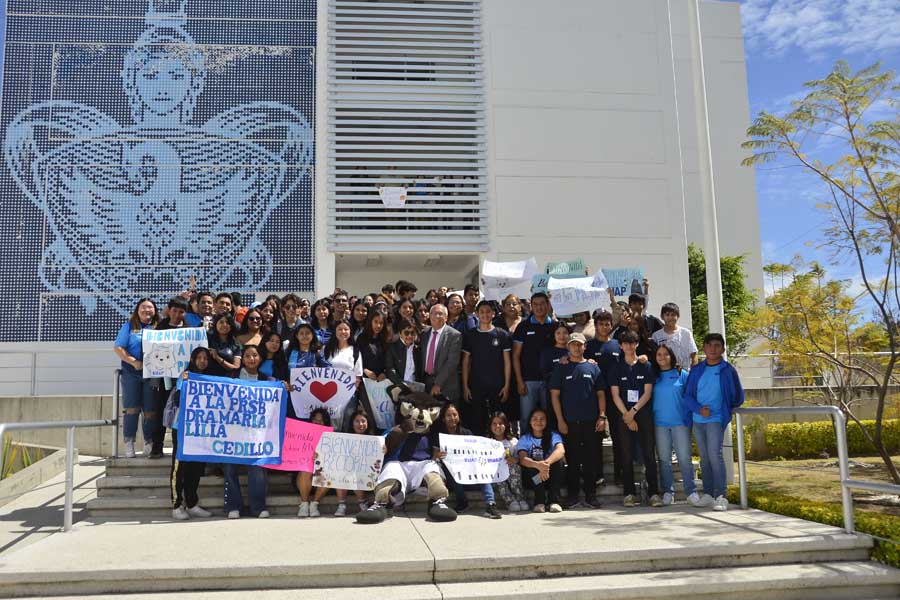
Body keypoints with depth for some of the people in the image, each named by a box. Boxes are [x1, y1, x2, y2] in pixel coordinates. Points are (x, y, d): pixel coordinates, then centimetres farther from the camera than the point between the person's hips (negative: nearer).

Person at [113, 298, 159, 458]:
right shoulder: (129, 326, 7)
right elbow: (118, 348, 0)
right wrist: (134, 362, -12)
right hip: (132, 373, -1)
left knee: (150, 410, 1)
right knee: (132, 409, -1)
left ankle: (149, 443, 10)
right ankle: (129, 443, 6)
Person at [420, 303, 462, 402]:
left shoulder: (454, 335, -9)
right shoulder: (424, 333, 9)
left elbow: (452, 362, -14)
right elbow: (421, 357, 12)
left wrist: (438, 384, -17)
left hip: (445, 386, -4)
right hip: (425, 382, 4)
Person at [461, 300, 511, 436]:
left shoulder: (502, 335, 3)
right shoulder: (470, 335, 6)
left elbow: (507, 361, 3)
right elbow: (465, 362, 7)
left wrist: (507, 385, -4)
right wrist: (465, 386, 0)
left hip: (498, 386, -1)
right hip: (475, 385, 1)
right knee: (476, 422, 2)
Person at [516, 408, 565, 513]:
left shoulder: (553, 436, 0)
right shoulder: (524, 439, 0)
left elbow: (561, 450, -24)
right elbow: (522, 459, -20)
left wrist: (547, 462, -46)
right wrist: (538, 465, -44)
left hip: (552, 477, 1)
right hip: (533, 477, -1)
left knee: (558, 459, -27)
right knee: (532, 463, -29)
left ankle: (554, 500, -28)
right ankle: (539, 501, -28)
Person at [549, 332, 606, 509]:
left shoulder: (593, 367, 9)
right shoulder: (561, 368, 5)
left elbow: (601, 394, 9)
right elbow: (554, 395, 2)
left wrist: (602, 416, -1)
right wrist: (560, 420, -4)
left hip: (590, 422, 1)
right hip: (569, 422, -1)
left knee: (590, 459, 4)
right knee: (572, 460, 4)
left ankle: (591, 494, 13)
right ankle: (572, 495, 12)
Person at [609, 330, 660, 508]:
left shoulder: (645, 366, 8)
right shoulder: (617, 368, 9)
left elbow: (648, 393, 1)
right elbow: (615, 395, 2)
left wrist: (634, 410, -9)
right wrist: (627, 416, -7)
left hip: (644, 415, 0)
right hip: (624, 416, 1)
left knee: (649, 454, -3)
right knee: (626, 456, 1)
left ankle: (654, 493, -1)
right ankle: (629, 493, 5)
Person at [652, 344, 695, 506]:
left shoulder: (682, 375, 5)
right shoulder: (653, 376, 9)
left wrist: (689, 417, -1)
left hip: (680, 421, -2)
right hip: (660, 423, 2)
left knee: (684, 457, -4)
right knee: (664, 459, 4)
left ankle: (690, 491, 2)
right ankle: (667, 492, 9)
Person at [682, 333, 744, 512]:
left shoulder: (728, 370, -1)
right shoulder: (696, 370, 9)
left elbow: (738, 396, 5)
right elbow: (688, 396, 6)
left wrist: (726, 409, 9)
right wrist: (699, 409, -10)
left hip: (716, 419, -4)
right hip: (698, 420, 5)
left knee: (715, 455, -16)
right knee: (704, 457, 10)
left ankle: (721, 496, -14)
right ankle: (708, 494, 17)